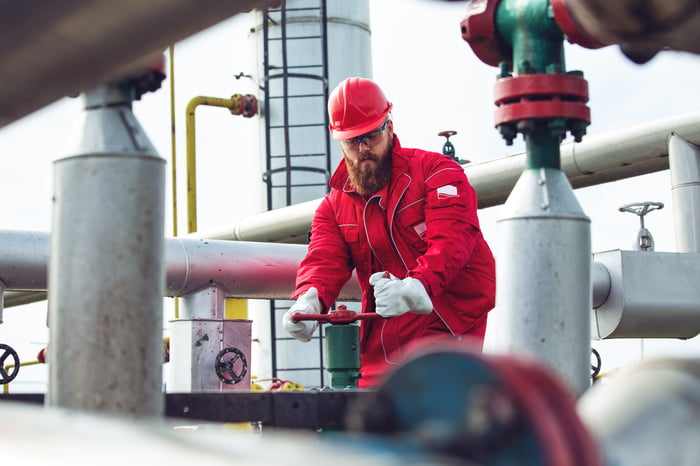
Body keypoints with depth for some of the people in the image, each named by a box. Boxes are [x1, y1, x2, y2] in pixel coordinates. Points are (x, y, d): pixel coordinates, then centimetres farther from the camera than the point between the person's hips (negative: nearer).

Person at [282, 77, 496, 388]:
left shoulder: (436, 171, 0)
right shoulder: (334, 206, 15)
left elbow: (452, 238, -16)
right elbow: (324, 260, -1)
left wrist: (417, 285, -36)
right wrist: (310, 300, -26)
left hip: (449, 326, -5)